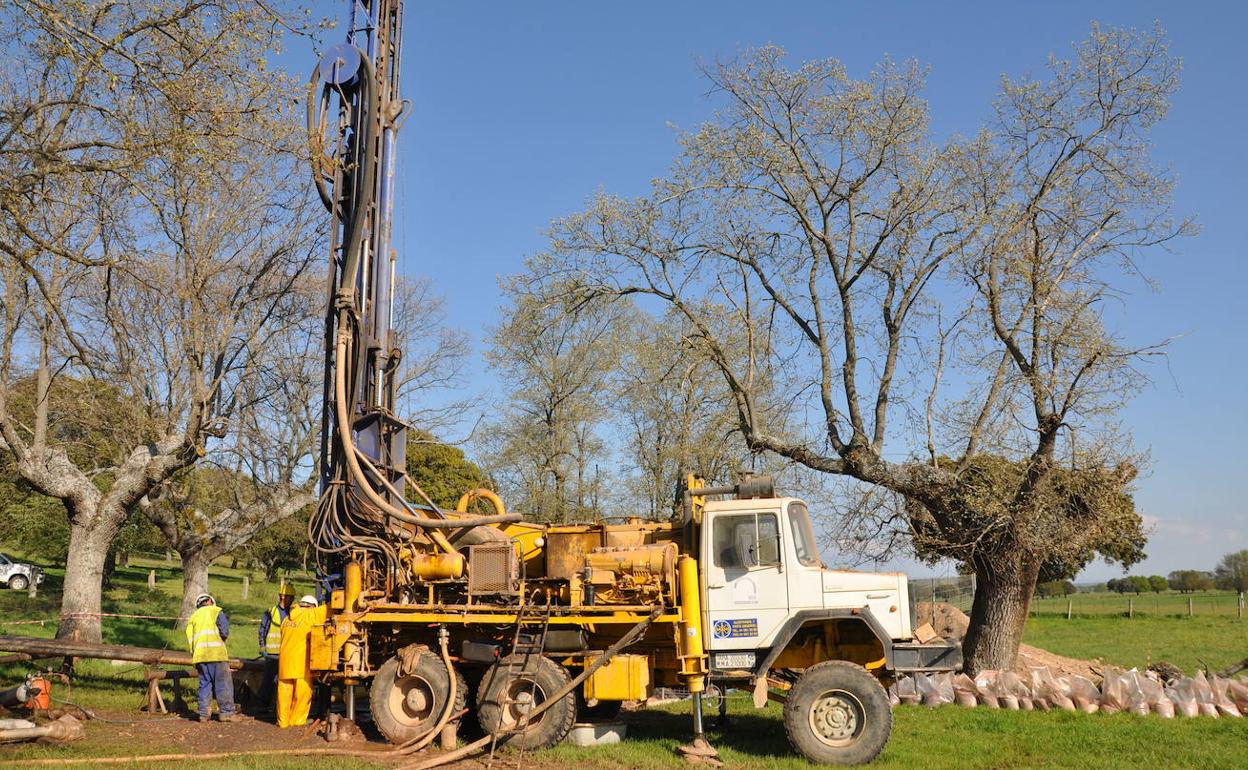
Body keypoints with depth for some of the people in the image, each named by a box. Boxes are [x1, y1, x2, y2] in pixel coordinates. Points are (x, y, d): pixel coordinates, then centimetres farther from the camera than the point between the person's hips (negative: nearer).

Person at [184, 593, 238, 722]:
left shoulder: (193, 616, 22)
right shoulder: (216, 611, 6)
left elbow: (189, 637, 15)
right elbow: (224, 632, -4)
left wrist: (193, 653, 20)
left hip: (199, 655, 5)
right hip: (216, 652, -5)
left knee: (205, 684, 12)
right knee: (223, 683, -1)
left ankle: (204, 714, 10)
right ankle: (226, 712, -1)